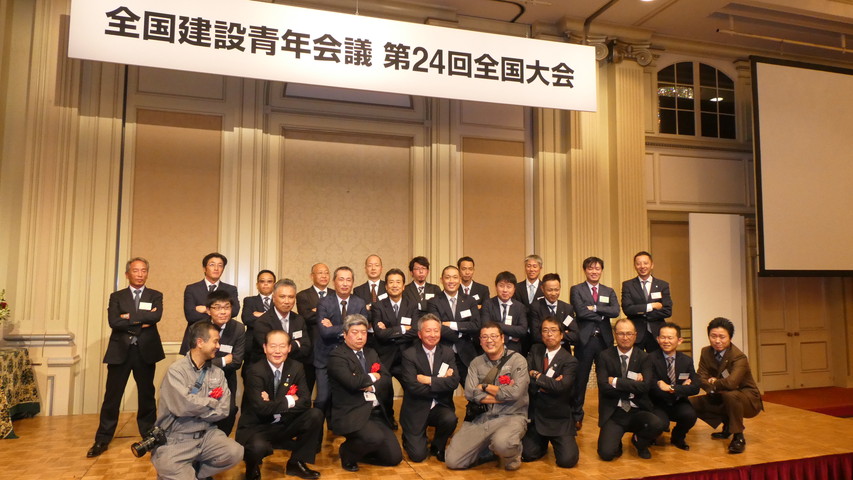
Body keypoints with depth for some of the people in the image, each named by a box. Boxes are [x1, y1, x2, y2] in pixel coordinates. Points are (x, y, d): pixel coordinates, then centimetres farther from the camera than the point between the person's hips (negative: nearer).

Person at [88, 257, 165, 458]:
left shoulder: (155, 296, 6)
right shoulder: (116, 296, 7)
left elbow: (156, 316, -14)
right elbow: (113, 322, -9)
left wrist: (129, 316, -13)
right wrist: (141, 322, -12)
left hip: (145, 351, 0)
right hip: (120, 351, 0)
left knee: (147, 395, 10)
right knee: (111, 397, 4)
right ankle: (102, 440, 15)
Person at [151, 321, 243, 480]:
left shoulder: (217, 373, 5)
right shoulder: (176, 370, -9)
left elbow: (223, 411, -3)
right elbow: (183, 406, -23)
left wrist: (197, 406, -12)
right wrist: (212, 402, -9)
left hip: (206, 434, 5)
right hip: (176, 439, -5)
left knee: (235, 453, -19)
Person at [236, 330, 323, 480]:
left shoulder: (296, 368, -3)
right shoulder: (255, 371, -17)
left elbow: (305, 401, -11)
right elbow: (261, 408, -26)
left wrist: (275, 406, -22)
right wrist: (289, 400, -15)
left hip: (284, 424, 5)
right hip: (257, 427, -5)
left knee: (316, 415, -17)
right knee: (258, 447, -36)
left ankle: (296, 463, 4)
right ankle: (252, 468, 4)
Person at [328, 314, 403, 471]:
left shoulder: (371, 353, 17)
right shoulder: (336, 356, -8)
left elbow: (386, 378, 9)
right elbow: (351, 381, -23)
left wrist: (371, 387, -12)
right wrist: (372, 377, -4)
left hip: (376, 412, 7)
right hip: (351, 414, -7)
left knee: (394, 457, 0)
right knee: (375, 438, -33)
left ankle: (358, 450, 25)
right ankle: (347, 452, 0)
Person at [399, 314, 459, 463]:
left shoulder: (448, 353, 1)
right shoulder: (409, 355, -9)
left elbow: (454, 382, -13)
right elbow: (412, 387, -20)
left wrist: (429, 380, -20)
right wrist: (441, 383, -13)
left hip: (440, 406, 3)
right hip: (416, 410, -2)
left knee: (450, 419, -30)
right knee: (418, 455, -11)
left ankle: (437, 446, 3)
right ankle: (409, 438, 26)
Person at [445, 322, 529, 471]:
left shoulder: (517, 360, -4)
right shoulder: (476, 363, 7)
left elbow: (515, 392, -18)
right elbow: (471, 394, -7)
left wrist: (485, 387, -6)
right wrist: (503, 394, -11)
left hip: (510, 416, -4)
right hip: (481, 418, 4)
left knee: (502, 443, -38)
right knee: (453, 461, -8)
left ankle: (512, 455, 1)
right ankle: (490, 450, 18)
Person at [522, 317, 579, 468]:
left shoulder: (570, 361, -8)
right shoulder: (535, 350, 5)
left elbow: (561, 386, -22)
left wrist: (537, 376, -13)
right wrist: (549, 384, -17)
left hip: (558, 418, -3)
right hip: (535, 414, 3)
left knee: (567, 460, -12)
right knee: (527, 455, -3)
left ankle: (555, 441, 21)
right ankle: (543, 441, 29)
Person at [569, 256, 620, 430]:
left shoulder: (609, 291, 12)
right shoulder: (576, 290, 1)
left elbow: (615, 311, -6)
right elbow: (581, 312, -14)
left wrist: (594, 308, -13)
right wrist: (602, 315, -9)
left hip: (604, 339, 3)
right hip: (585, 339, -3)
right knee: (580, 379, 3)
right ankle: (577, 415, 16)